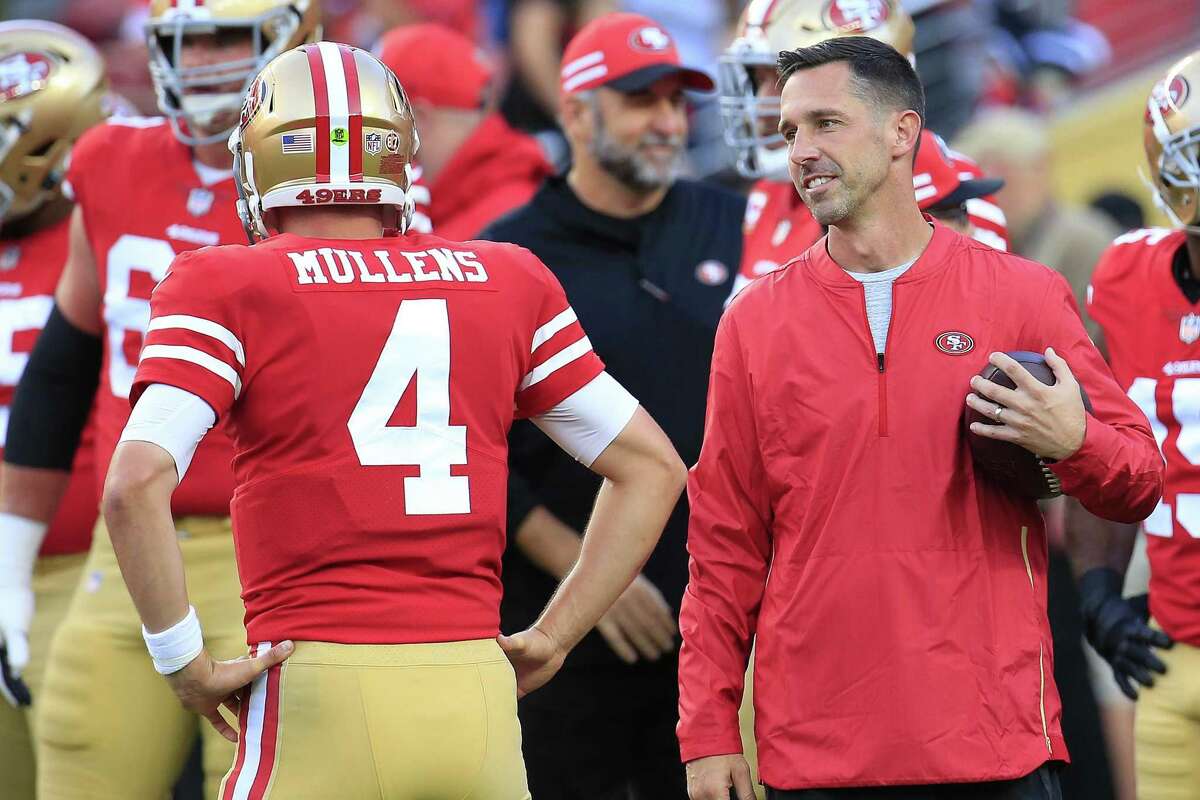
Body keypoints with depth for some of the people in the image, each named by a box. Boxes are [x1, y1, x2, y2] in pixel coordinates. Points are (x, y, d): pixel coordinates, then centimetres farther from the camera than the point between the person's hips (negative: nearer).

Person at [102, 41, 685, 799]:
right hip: (476, 698, 4)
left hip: (319, 692, -4)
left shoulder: (229, 289, 1)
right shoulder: (507, 283, 13)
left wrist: (185, 660, -3)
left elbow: (136, 484, -13)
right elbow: (651, 466, 17)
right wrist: (553, 638, 17)